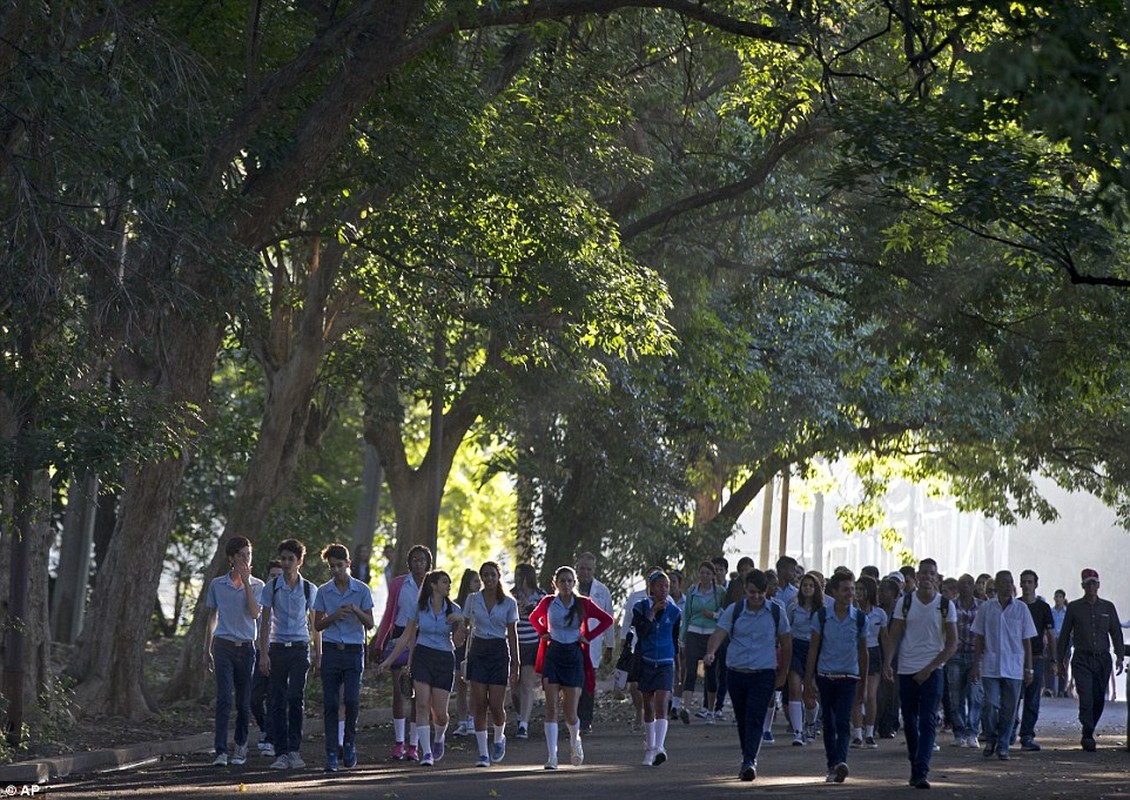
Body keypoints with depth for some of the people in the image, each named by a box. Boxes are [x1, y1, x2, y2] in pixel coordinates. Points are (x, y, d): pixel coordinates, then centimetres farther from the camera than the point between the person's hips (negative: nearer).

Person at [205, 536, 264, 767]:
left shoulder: (257, 585, 4)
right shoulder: (217, 585, 6)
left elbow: (255, 612, -13)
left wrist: (246, 581, -13)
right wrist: (207, 649, 16)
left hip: (246, 646, 1)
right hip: (223, 645, -1)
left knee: (244, 701, 5)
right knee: (224, 699, -11)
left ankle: (241, 747, 20)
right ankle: (221, 752, -16)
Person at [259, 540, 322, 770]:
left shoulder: (309, 589, 6)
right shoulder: (272, 587, 4)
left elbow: (314, 624, 12)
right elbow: (265, 622, 5)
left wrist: (318, 654, 9)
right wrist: (264, 654, -1)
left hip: (300, 648, -1)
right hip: (277, 648, 1)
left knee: (296, 697, -13)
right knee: (278, 701, 1)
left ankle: (295, 751, -10)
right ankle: (281, 753, 5)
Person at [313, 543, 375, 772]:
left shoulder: (362, 590, 3)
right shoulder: (323, 591, 7)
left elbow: (369, 624, 3)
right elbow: (318, 625, 9)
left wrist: (356, 611, -15)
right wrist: (334, 616, -9)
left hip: (354, 650, -1)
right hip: (331, 650, 1)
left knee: (351, 700, -13)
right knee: (330, 704, -3)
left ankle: (349, 744, 9)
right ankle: (331, 754, 1)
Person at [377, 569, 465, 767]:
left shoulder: (453, 610, 2)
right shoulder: (419, 608, 1)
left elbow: (456, 641, -2)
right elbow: (406, 637, 7)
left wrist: (461, 623, -20)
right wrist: (389, 660, 5)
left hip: (444, 661, 0)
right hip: (422, 657, 0)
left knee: (439, 712, -1)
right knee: (422, 704, -14)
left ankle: (439, 738, 33)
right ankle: (426, 752, -11)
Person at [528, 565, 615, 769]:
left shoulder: (583, 604, -1)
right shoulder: (548, 603, 3)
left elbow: (607, 620, 7)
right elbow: (534, 618, 22)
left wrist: (588, 637, 0)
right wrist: (543, 633, 5)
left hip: (574, 656, -1)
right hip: (553, 655, 1)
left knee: (570, 712, -2)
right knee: (551, 707, -10)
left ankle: (575, 740, 32)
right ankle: (551, 756, -10)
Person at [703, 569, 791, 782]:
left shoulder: (776, 613, 2)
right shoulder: (733, 611, 2)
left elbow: (786, 644, 11)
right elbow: (719, 633, -11)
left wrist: (782, 675, 11)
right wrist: (710, 652, -31)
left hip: (764, 674, -2)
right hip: (736, 673, 2)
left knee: (755, 719, -14)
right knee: (742, 720, 10)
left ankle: (750, 761, -21)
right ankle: (748, 760, 23)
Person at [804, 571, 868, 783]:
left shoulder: (860, 619, 0)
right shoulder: (822, 615, -1)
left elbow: (863, 651, 10)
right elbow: (813, 648, 3)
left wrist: (863, 681, 12)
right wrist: (808, 681, 1)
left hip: (848, 677, -1)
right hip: (825, 676, 1)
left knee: (843, 722, -15)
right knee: (829, 724, 7)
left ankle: (841, 762, -27)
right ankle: (832, 766, 15)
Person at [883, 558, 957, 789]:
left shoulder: (945, 605, 0)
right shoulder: (905, 603, 4)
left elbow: (952, 643, 0)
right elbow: (894, 636, 5)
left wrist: (929, 668, -9)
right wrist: (887, 662, -11)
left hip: (932, 672, -2)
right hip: (906, 670, 2)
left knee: (927, 722, -12)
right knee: (909, 721, 8)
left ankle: (922, 771, -18)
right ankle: (915, 767, 22)